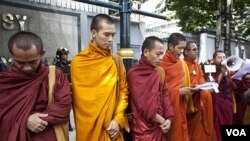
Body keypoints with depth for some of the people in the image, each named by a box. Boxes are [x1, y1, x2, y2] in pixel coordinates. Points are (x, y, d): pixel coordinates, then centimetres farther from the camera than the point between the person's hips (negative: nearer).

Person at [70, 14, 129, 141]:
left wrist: (118, 119, -7)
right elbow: (80, 100, -5)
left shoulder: (116, 61, 3)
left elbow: (123, 91, 5)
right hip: (89, 130, -3)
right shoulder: (78, 62, -7)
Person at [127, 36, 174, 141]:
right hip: (144, 129, -5)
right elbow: (142, 105, -15)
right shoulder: (134, 74, -14)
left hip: (161, 127, 6)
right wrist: (162, 121, -9)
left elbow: (165, 95, 5)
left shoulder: (160, 71, 5)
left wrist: (168, 118, -7)